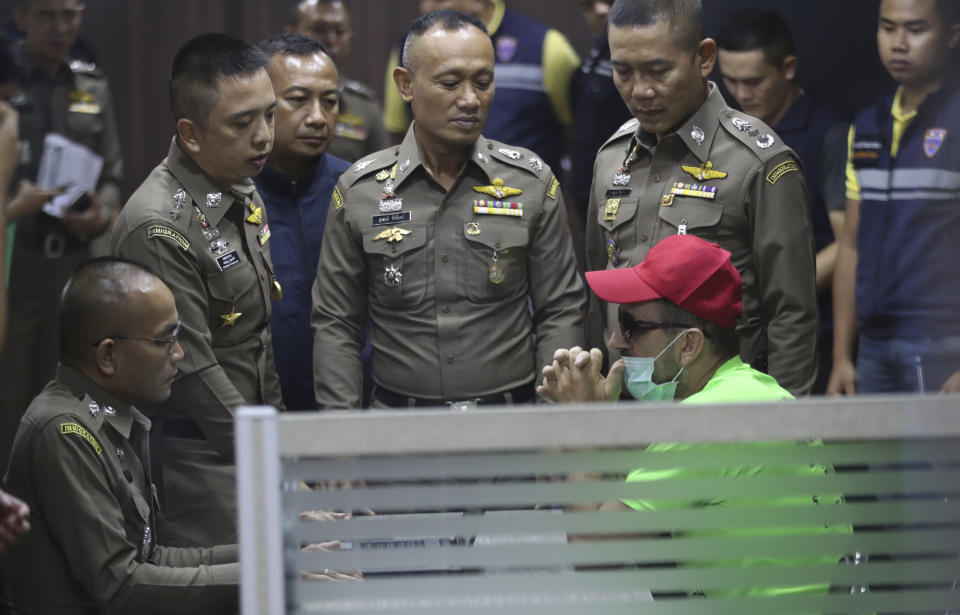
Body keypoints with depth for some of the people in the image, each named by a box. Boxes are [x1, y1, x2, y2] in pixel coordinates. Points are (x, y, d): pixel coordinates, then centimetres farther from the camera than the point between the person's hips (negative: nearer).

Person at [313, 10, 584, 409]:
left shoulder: (533, 182, 4)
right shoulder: (359, 192, 4)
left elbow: (559, 314, 6)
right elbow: (335, 326, 7)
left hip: (511, 421, 0)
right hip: (398, 426, 0)